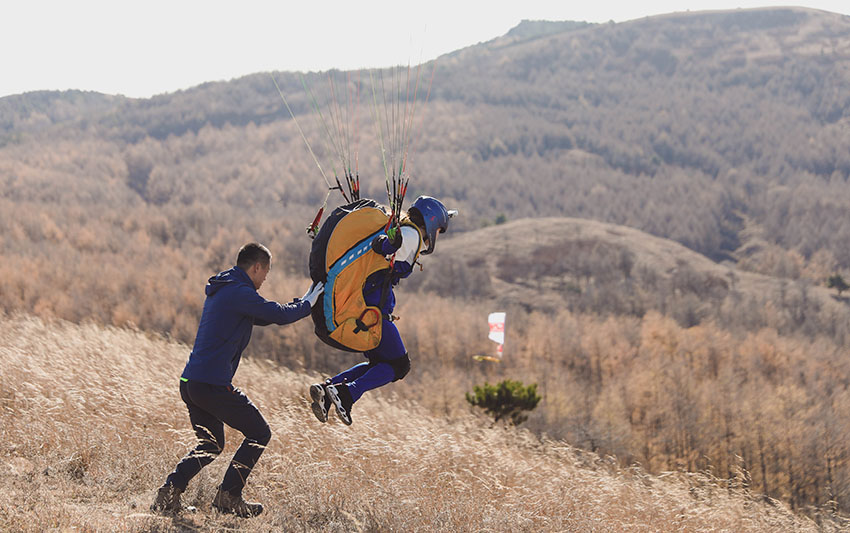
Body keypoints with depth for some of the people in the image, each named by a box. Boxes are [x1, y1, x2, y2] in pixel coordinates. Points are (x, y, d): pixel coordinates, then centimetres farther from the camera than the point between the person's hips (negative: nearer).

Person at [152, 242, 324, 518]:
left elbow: (262, 316, 29)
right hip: (213, 384, -10)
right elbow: (280, 315, -13)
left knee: (211, 445, 21)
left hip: (190, 382, 10)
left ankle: (168, 492, 7)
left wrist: (301, 301, 28)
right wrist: (307, 303, 6)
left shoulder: (221, 290, 19)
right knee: (259, 433, 5)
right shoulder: (240, 292, -12)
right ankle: (228, 496, 2)